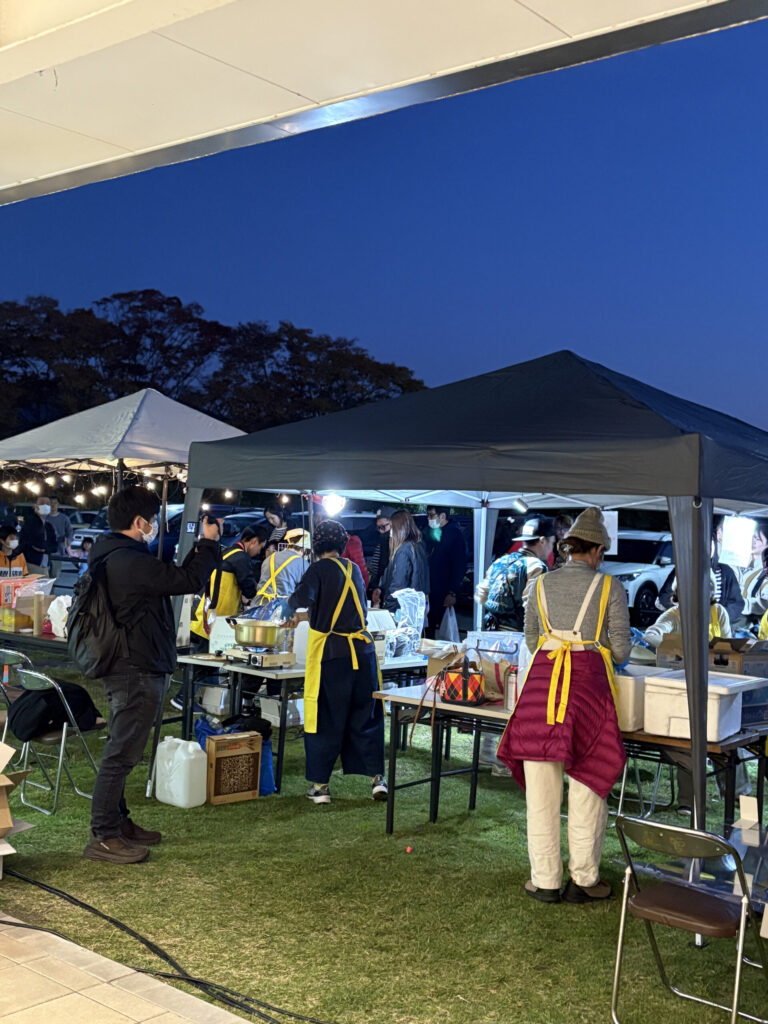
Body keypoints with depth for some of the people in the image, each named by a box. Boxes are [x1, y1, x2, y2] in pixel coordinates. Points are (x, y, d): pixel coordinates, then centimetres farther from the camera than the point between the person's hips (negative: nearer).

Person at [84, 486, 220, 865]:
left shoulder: (111, 557, 12)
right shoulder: (131, 561, -22)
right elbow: (188, 581, -20)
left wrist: (200, 548, 20)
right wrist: (209, 542, -7)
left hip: (128, 668, 11)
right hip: (138, 672, -11)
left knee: (122, 752, 19)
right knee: (121, 754, -5)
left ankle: (118, 822, 30)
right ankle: (104, 838, 2)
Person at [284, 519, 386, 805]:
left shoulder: (320, 569, -7)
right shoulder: (354, 570, 13)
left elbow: (302, 597, -23)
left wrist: (292, 610, -1)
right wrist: (306, 614, 32)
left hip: (330, 654, -5)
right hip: (362, 651, 5)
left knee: (325, 718, 3)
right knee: (366, 716, 12)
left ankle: (319, 784, 8)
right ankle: (377, 777, 11)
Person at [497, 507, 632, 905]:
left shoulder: (542, 584, 14)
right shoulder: (609, 586, 5)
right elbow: (621, 648, 5)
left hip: (542, 679, 3)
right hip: (588, 683, -2)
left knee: (541, 788, 8)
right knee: (588, 785, 7)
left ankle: (545, 881, 15)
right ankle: (583, 880, 15)